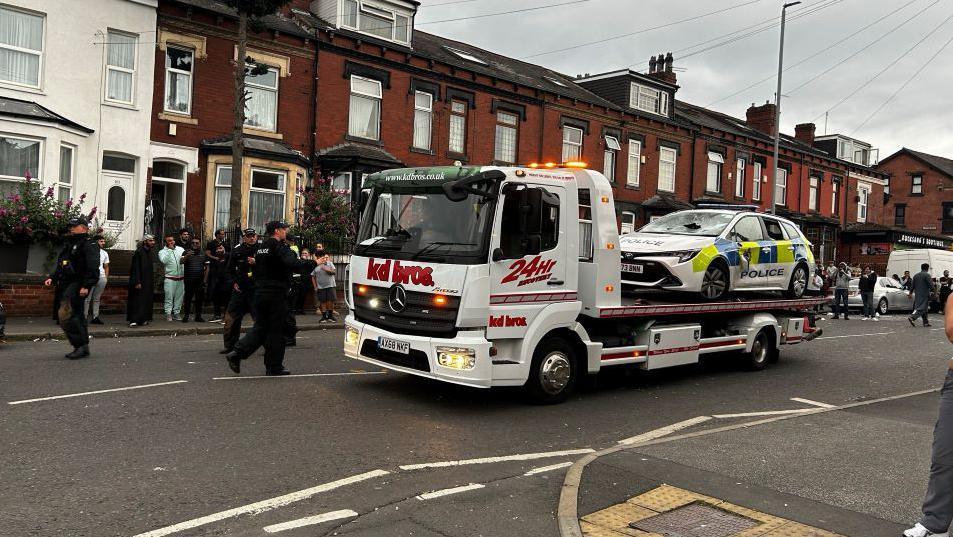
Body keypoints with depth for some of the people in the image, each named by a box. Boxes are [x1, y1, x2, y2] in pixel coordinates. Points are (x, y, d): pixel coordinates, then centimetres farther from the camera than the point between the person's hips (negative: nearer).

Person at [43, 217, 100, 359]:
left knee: (66, 315, -17)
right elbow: (60, 266, 29)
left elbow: (92, 268, -18)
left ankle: (81, 345, -13)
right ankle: (82, 347, 16)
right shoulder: (69, 245, 23)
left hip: (78, 285, -10)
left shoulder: (89, 245, -8)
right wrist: (52, 278, 14)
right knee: (76, 315, 11)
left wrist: (86, 286, -25)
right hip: (66, 285, 10)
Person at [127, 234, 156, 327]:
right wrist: (137, 282, -21)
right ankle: (134, 320, -7)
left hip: (147, 281, 8)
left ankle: (143, 319, 14)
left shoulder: (149, 252, 12)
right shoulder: (139, 252, -12)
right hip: (140, 281, -8)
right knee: (137, 301, -8)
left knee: (146, 300, 9)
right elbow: (136, 268, -16)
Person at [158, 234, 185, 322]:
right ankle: (168, 314, 0)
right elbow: (164, 261, -17)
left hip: (181, 278, 4)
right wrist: (169, 249, -13)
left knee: (179, 296, 7)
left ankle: (176, 313, 16)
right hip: (170, 278, -3)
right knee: (169, 296, -5)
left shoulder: (180, 249, 12)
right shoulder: (162, 252, 1)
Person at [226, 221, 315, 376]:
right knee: (276, 330, 1)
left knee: (260, 328, 14)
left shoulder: (260, 248, 15)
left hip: (260, 293, 8)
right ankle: (274, 367, 8)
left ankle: (237, 353, 1)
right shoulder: (279, 247, -13)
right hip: (277, 294, -8)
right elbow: (294, 265, -27)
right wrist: (313, 263, -20)